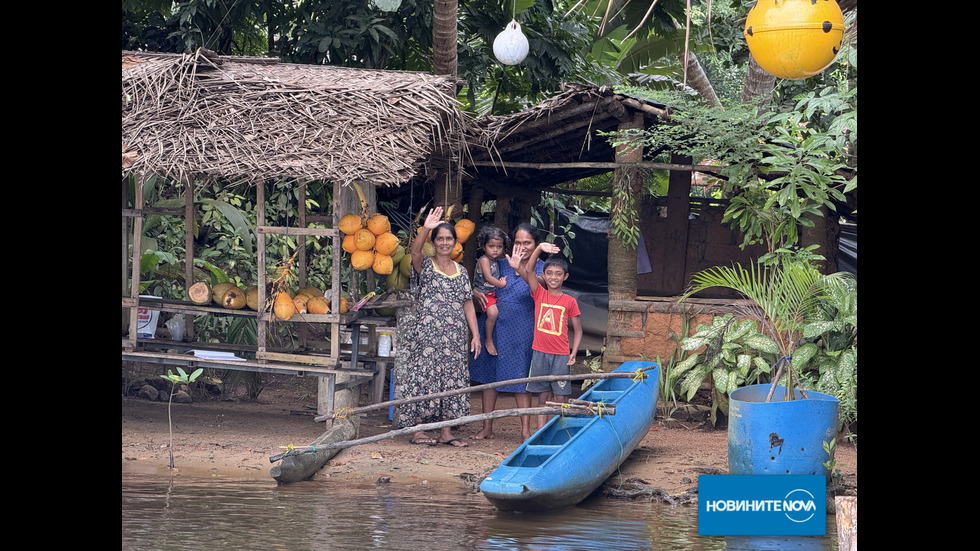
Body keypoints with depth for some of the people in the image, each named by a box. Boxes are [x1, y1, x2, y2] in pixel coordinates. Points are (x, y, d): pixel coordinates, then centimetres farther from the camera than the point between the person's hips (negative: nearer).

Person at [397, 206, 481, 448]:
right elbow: (415, 251, -22)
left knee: (453, 380, 3)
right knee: (423, 377, -7)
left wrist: (475, 334, 5)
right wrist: (425, 229, -39)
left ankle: (447, 432, 8)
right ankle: (417, 430, -2)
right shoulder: (425, 265, 1)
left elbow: (468, 304, 13)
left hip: (455, 337, 5)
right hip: (427, 334, -5)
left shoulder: (461, 271, 15)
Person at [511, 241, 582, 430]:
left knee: (559, 397, 0)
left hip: (561, 355, -1)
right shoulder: (539, 294, 4)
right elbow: (527, 272, -10)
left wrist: (573, 354, -6)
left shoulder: (569, 301, 1)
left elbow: (577, 330, 6)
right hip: (540, 352, 1)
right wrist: (539, 248, -21)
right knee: (543, 396, 6)